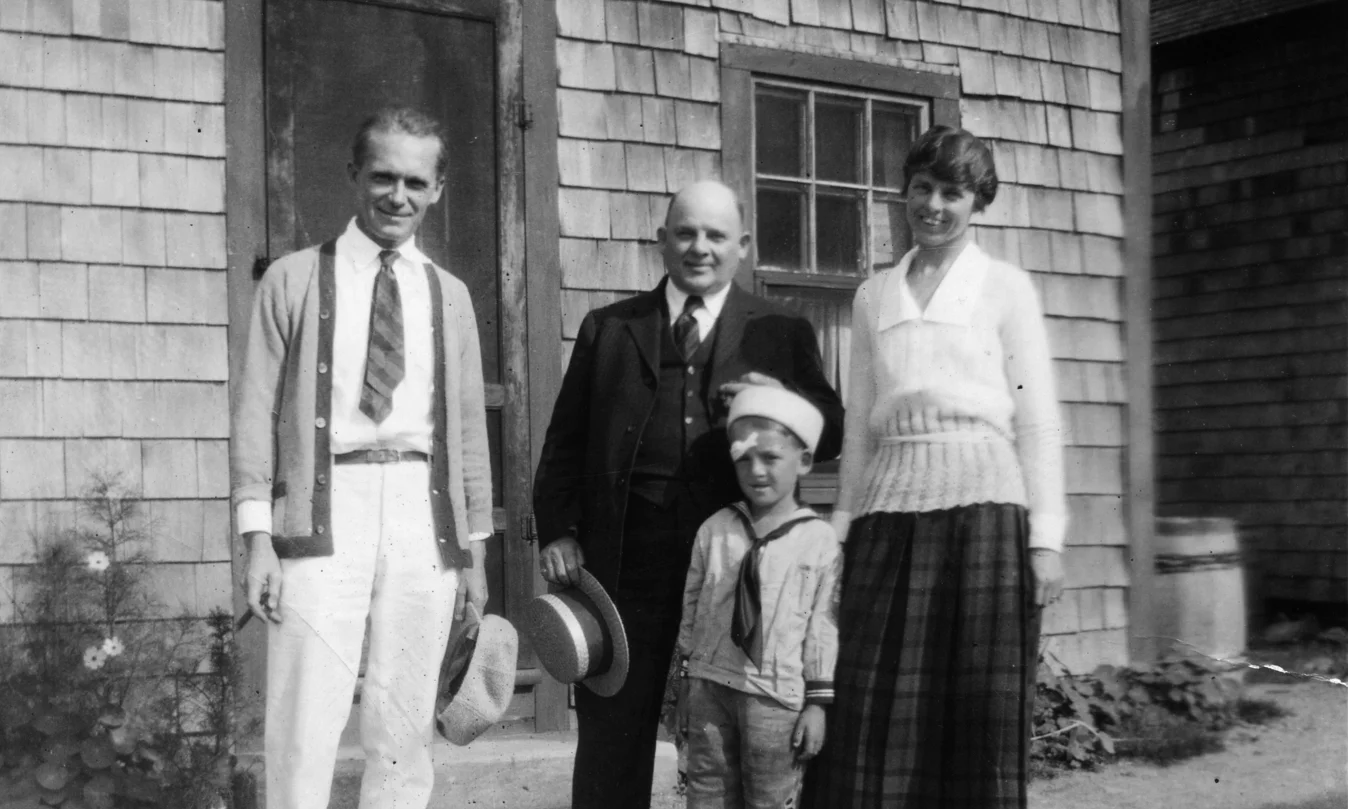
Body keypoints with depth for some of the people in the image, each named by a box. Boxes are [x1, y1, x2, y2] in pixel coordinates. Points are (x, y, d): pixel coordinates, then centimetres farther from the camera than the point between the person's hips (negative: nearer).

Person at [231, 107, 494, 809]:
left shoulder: (449, 296, 14)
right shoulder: (293, 281, 6)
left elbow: (469, 425, 15)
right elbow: (256, 411, 1)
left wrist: (474, 550, 13)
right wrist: (258, 537, -7)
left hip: (422, 516, 3)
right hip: (324, 511, -3)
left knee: (405, 732, 6)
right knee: (306, 730, -7)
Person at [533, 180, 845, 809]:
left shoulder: (781, 334, 10)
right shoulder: (608, 328, 12)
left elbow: (829, 436, 7)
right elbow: (565, 441, 9)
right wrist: (557, 531, -2)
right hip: (625, 556, 1)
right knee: (613, 732, 5)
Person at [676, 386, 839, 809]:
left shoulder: (819, 540, -5)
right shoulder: (714, 530, 3)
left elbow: (822, 627, -3)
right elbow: (692, 607, 10)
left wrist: (816, 702, -4)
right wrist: (686, 681, 12)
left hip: (776, 695, -3)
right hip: (710, 684, 3)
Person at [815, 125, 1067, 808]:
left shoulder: (1006, 288, 7)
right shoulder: (873, 297, 16)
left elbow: (1037, 422, 3)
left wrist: (1046, 538, -4)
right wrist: (843, 530, 11)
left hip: (983, 505, -3)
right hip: (889, 515, 3)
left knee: (979, 714, -2)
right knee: (878, 720, -1)